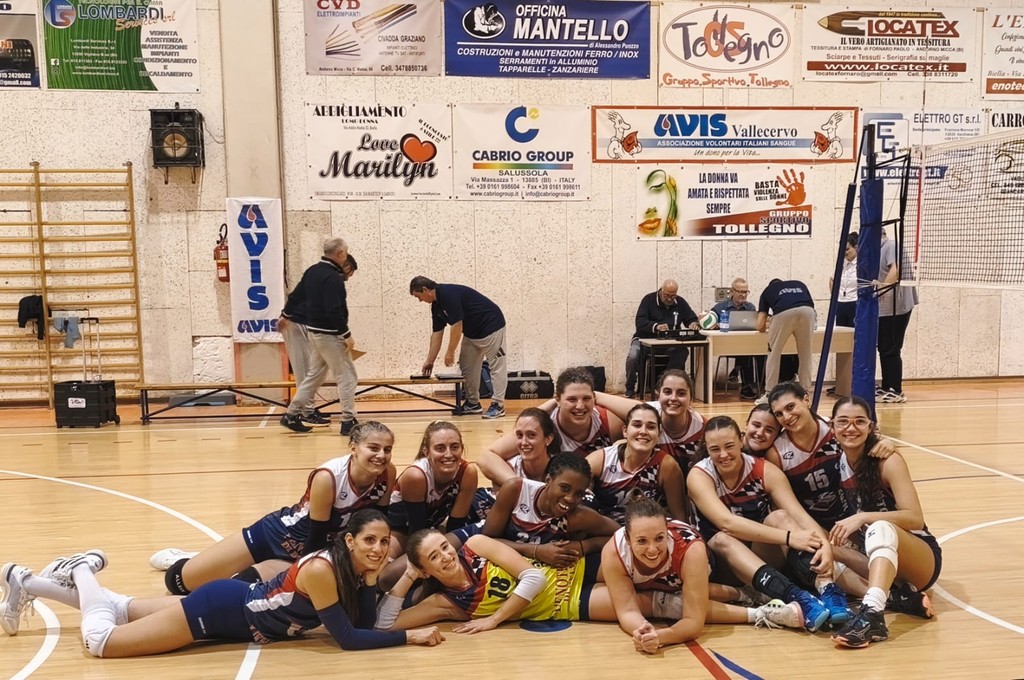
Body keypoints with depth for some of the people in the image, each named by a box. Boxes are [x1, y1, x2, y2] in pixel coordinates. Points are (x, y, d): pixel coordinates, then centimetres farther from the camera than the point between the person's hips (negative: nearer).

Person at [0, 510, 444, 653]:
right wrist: (409, 637, -31)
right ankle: (81, 571, 18)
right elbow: (348, 639, -30)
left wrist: (372, 581, -22)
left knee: (121, 609, 21)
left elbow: (365, 625, -8)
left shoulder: (356, 572, -5)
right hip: (222, 610, -8)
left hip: (239, 609, 8)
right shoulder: (322, 569, -30)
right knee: (99, 639, -9)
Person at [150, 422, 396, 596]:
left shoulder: (387, 475, -20)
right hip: (280, 535, -4)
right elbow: (316, 536, -25)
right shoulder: (327, 478, -34)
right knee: (179, 579, 1)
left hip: (311, 552, 4)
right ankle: (183, 561, 38)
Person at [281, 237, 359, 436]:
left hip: (314, 330, 10)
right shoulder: (333, 278, -19)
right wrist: (347, 335, -21)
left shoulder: (313, 271, 9)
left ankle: (292, 415, 22)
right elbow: (335, 311, -26)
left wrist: (285, 314, 35)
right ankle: (348, 422, 0)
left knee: (313, 374, 18)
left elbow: (296, 295, 20)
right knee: (347, 376, -2)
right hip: (330, 334, -9)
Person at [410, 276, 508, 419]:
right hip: (472, 332, 10)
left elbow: (457, 326, -24)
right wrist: (430, 361, 10)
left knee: (496, 366, -7)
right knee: (467, 367, 10)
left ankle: (498, 405, -6)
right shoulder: (436, 305, 5)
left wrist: (450, 352, -16)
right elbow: (437, 333, 10)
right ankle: (473, 403, 17)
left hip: (491, 326, -10)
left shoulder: (448, 293, -24)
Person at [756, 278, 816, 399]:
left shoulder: (767, 291, 32)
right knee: (805, 355, 18)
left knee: (774, 353, 14)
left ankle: (769, 395, 14)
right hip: (807, 311, 2)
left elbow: (760, 326, 23)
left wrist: (767, 328, 47)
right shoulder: (800, 284, 39)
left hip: (784, 313, -2)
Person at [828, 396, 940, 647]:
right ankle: (902, 597, -24)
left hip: (920, 558, -5)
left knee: (881, 529, -37)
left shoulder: (887, 461, -12)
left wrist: (863, 517, -31)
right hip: (872, 558, 5)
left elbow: (915, 518, -20)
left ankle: (872, 614, -58)